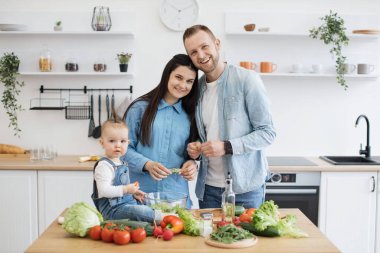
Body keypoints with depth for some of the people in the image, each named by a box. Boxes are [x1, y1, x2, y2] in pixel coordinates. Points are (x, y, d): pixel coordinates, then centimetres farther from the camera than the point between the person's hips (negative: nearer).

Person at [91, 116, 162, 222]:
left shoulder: (121, 163, 16)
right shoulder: (104, 166, -16)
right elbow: (103, 190, -27)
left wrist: (133, 193, 18)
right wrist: (126, 189, -26)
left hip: (126, 204, 11)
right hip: (112, 209, -11)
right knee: (137, 211, -31)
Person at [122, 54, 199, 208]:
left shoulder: (190, 116, 9)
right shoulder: (140, 108, 0)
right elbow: (125, 147, -1)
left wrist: (191, 164, -7)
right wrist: (147, 164, -16)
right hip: (141, 192, -2)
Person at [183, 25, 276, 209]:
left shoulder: (247, 79, -10)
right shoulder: (197, 88, 6)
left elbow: (267, 132, -11)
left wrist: (227, 147, -21)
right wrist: (195, 149, -4)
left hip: (245, 188, -5)